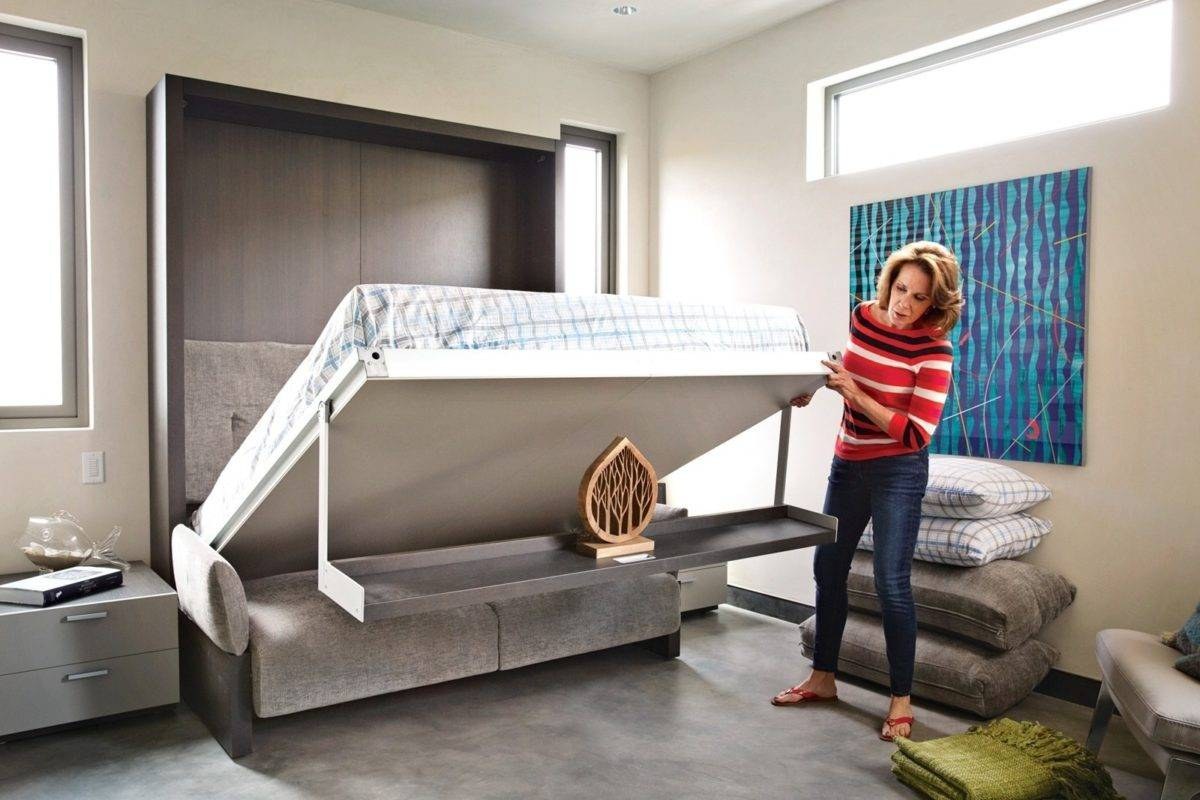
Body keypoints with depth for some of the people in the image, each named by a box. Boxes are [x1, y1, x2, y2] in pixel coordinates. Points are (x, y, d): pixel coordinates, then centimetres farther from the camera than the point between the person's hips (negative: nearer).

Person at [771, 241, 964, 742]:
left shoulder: (933, 353, -17)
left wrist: (854, 395, -25)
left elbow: (916, 434, -20)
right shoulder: (863, 316, -1)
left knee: (891, 583, -5)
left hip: (897, 471, -6)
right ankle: (822, 677, 29)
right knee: (828, 568, 12)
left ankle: (902, 700, 11)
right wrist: (820, 384, 3)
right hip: (848, 462, 6)